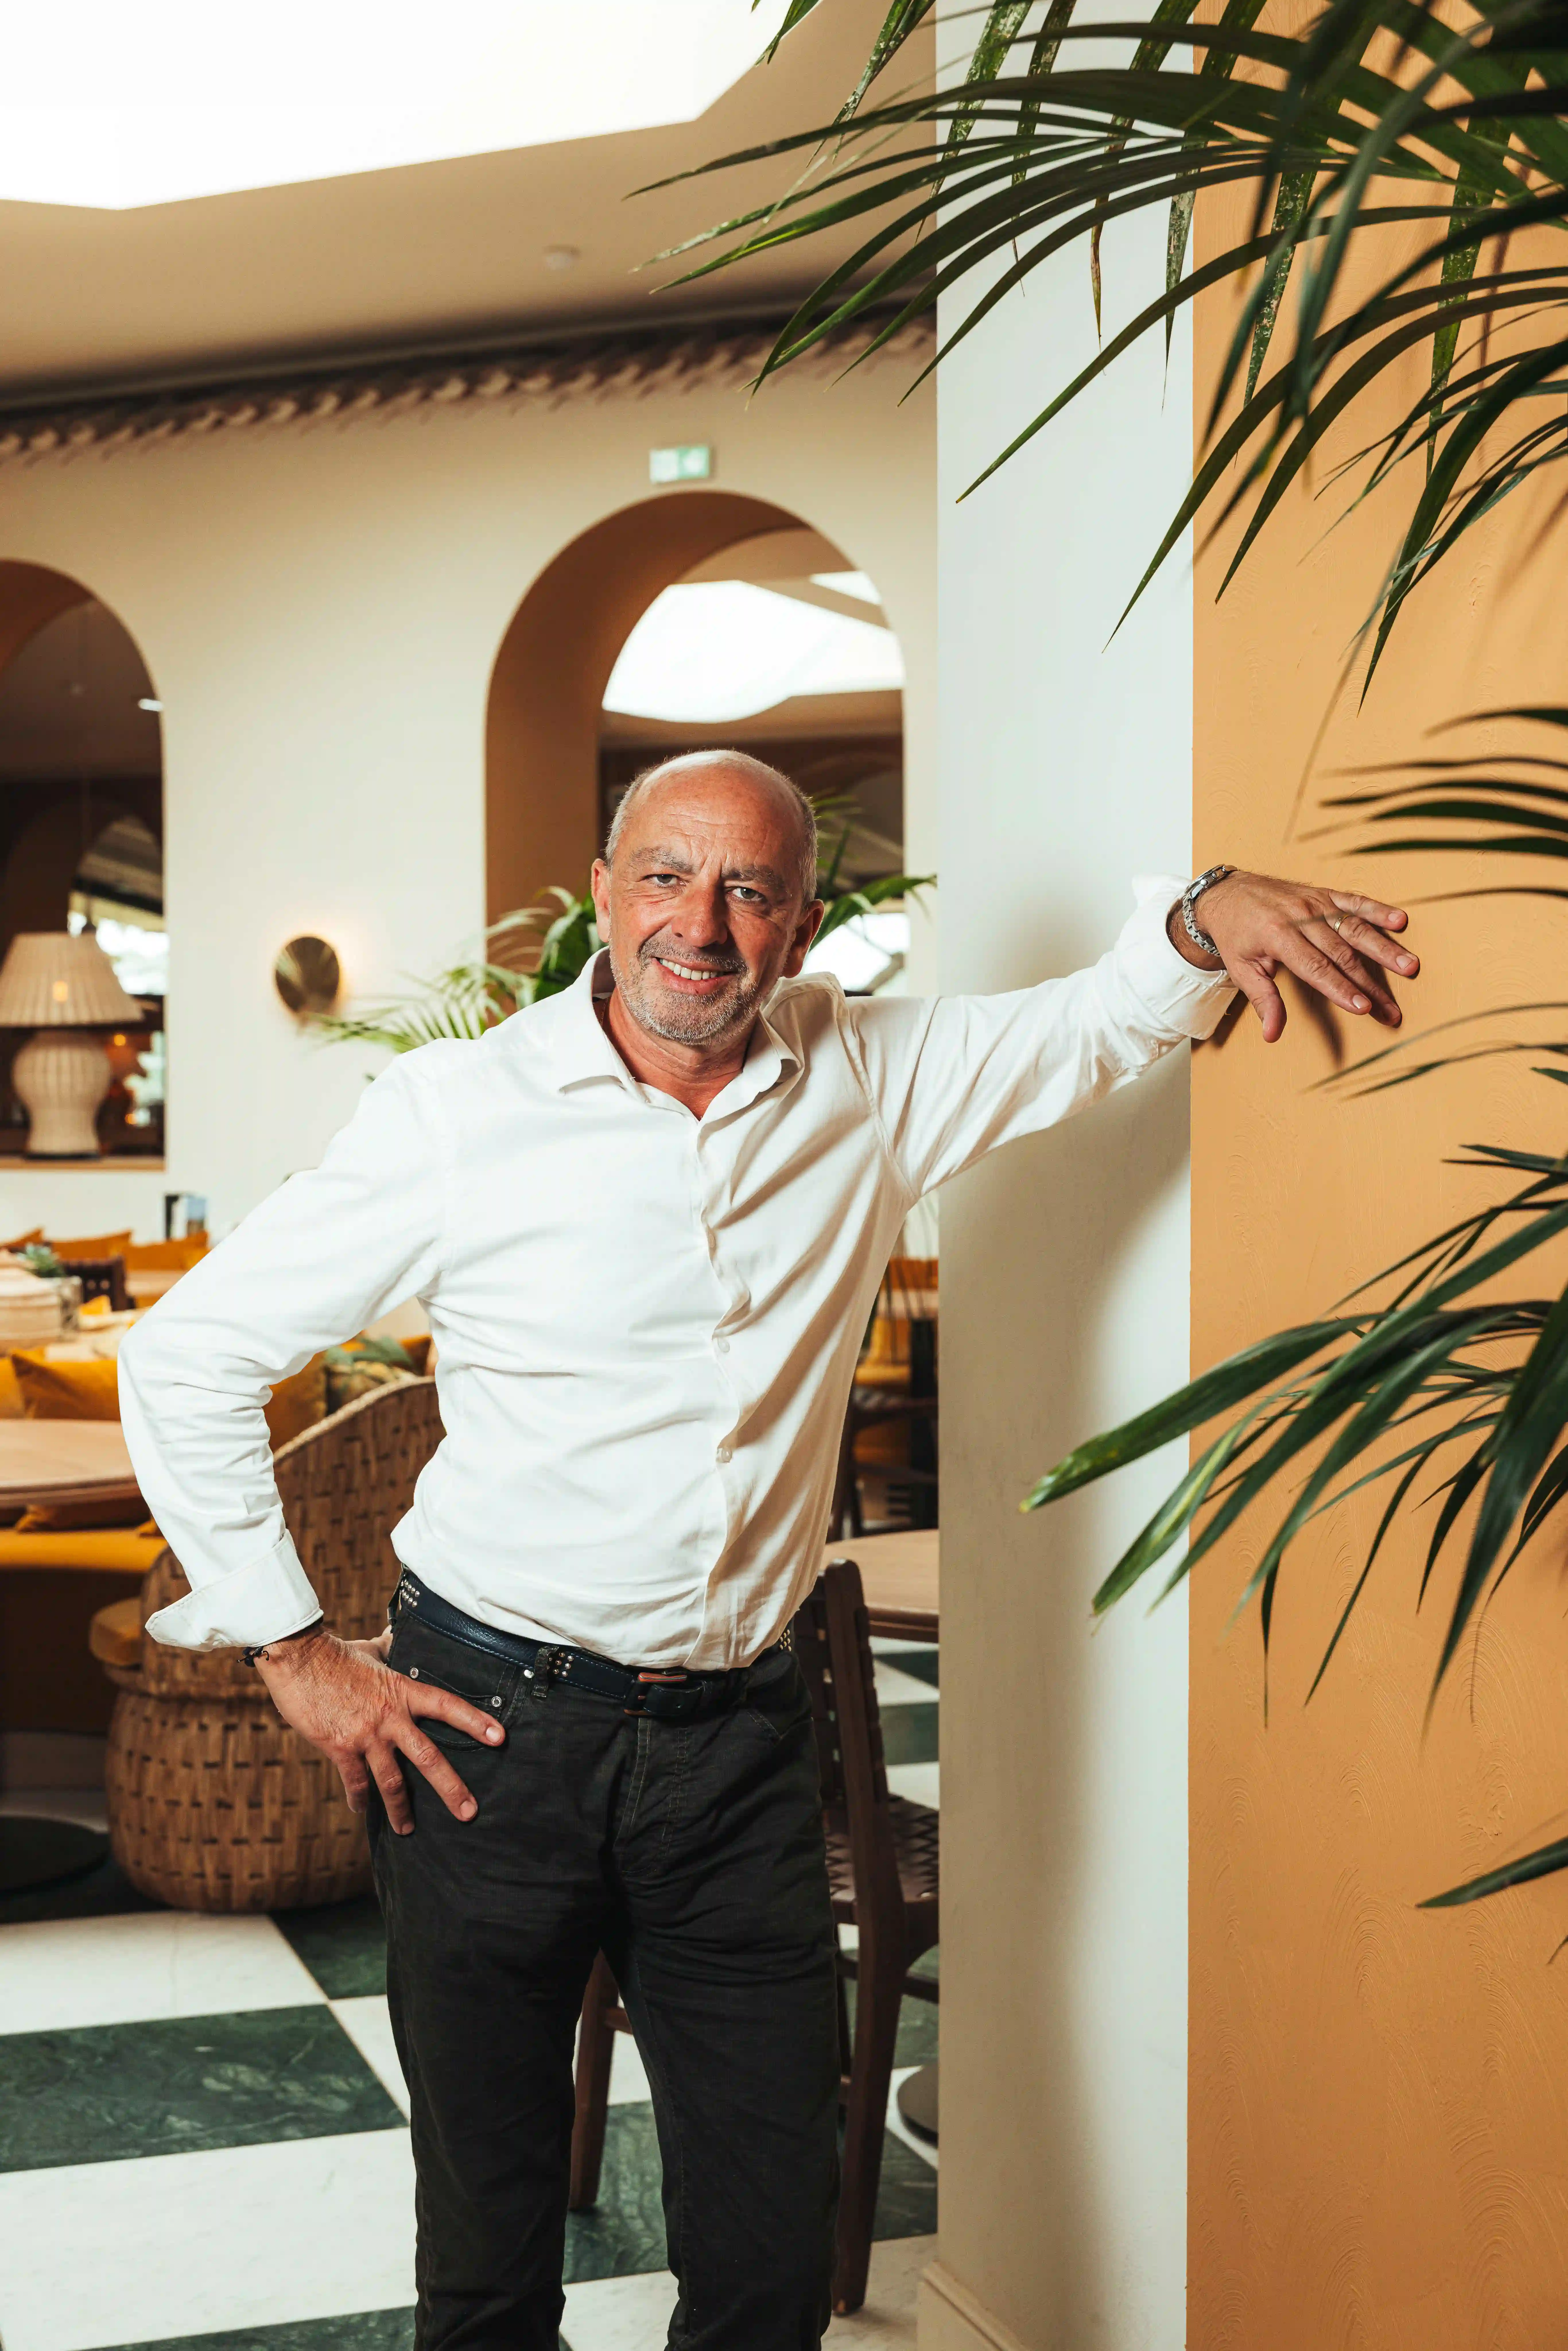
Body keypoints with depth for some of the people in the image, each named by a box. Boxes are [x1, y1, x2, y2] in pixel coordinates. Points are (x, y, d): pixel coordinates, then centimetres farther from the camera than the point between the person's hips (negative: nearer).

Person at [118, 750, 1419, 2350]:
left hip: (741, 1742, 3)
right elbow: (185, 1359, -2)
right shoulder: (459, 1109, -8)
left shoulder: (866, 1081, 2)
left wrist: (1205, 915, -9)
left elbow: (1104, 1023, 14)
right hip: (491, 1732, -2)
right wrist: (295, 1649, -4)